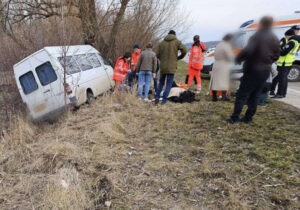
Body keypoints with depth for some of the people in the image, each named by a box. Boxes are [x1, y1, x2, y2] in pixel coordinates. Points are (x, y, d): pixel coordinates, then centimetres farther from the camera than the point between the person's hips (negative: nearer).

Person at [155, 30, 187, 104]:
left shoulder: (162, 43, 8)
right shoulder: (176, 42, 0)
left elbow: (158, 55, 6)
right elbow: (184, 50, -11)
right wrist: (179, 57, 5)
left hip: (163, 66, 3)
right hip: (171, 67, -3)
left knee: (161, 83, 17)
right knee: (169, 84, 4)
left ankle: (157, 97, 7)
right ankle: (164, 100, 0)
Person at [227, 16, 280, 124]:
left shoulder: (257, 36, -14)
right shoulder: (275, 39, 9)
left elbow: (247, 50, -27)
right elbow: (276, 55, 14)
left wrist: (238, 59, -12)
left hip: (253, 70, -7)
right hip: (265, 71, 7)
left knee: (242, 94, -2)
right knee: (255, 96, 13)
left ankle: (235, 117, -2)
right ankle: (248, 117, 17)